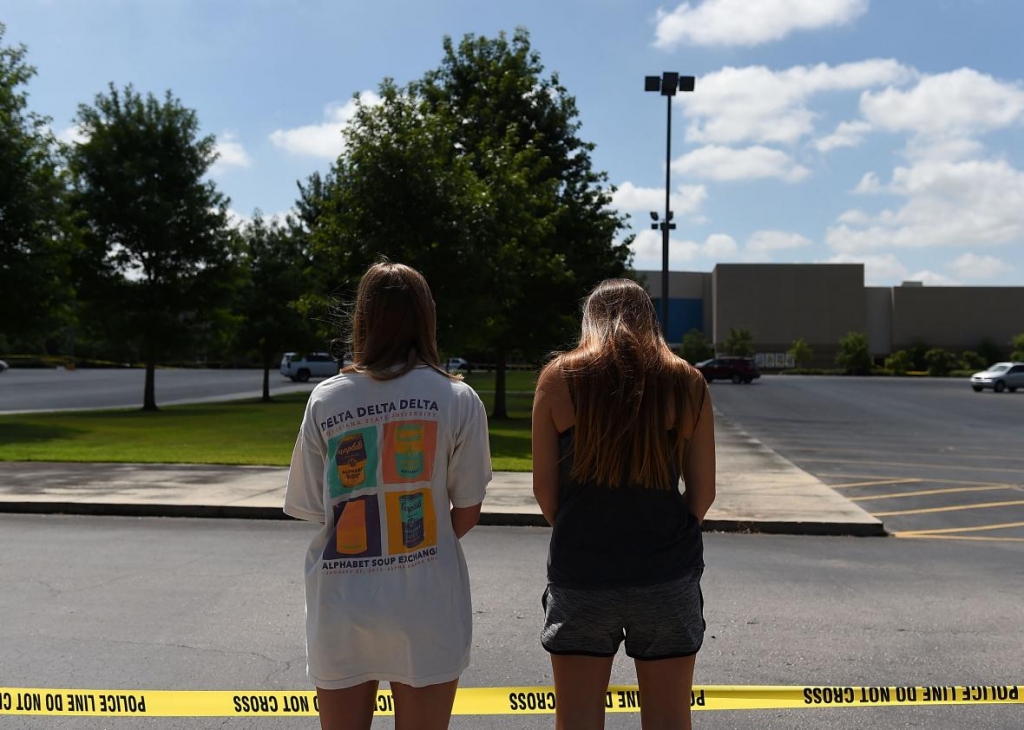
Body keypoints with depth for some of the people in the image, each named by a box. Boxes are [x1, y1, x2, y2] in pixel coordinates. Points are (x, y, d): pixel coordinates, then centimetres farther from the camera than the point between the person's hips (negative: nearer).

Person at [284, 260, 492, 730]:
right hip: (424, 607, -1)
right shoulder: (457, 399, -6)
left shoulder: (325, 399, -3)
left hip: (341, 605, 1)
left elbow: (309, 507, -1)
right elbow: (468, 512, -3)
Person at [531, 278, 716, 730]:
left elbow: (544, 488, -2)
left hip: (581, 571, 0)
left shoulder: (559, 377, -3)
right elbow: (703, 492, 1)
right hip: (666, 574, 1)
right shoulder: (686, 382, -1)